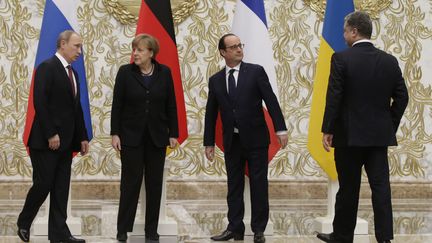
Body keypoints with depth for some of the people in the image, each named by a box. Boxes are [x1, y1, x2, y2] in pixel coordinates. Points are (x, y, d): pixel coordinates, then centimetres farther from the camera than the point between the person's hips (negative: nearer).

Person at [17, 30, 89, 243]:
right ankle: (23, 223, 15)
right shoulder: (47, 68, -9)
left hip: (65, 142, 8)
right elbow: (40, 103, -17)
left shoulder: (72, 73, 16)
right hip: (46, 141, -8)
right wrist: (50, 134, -20)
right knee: (43, 184, -4)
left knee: (61, 188, 5)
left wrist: (82, 137, 12)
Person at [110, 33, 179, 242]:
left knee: (155, 183, 5)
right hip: (131, 135, -2)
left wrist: (173, 133, 2)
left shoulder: (164, 73, 1)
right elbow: (117, 105, -2)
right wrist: (115, 133, -6)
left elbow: (171, 105, 4)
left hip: (157, 136, 2)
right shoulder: (125, 72, -3)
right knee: (130, 182, -1)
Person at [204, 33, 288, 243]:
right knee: (234, 186, 7)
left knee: (259, 185, 1)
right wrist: (209, 142, 8)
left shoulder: (256, 71, -2)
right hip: (232, 142, 3)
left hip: (256, 139, -3)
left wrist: (280, 129, -12)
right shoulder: (215, 80, 7)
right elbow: (211, 114, 10)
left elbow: (271, 101, -6)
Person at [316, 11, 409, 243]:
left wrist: (327, 130, -5)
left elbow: (333, 97, -12)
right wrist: (391, 127, 14)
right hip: (379, 135, 3)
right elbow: (401, 98, 5)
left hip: (349, 135, -3)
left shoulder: (341, 58, -10)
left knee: (348, 189, 6)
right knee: (380, 187, 2)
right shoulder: (390, 61, 4)